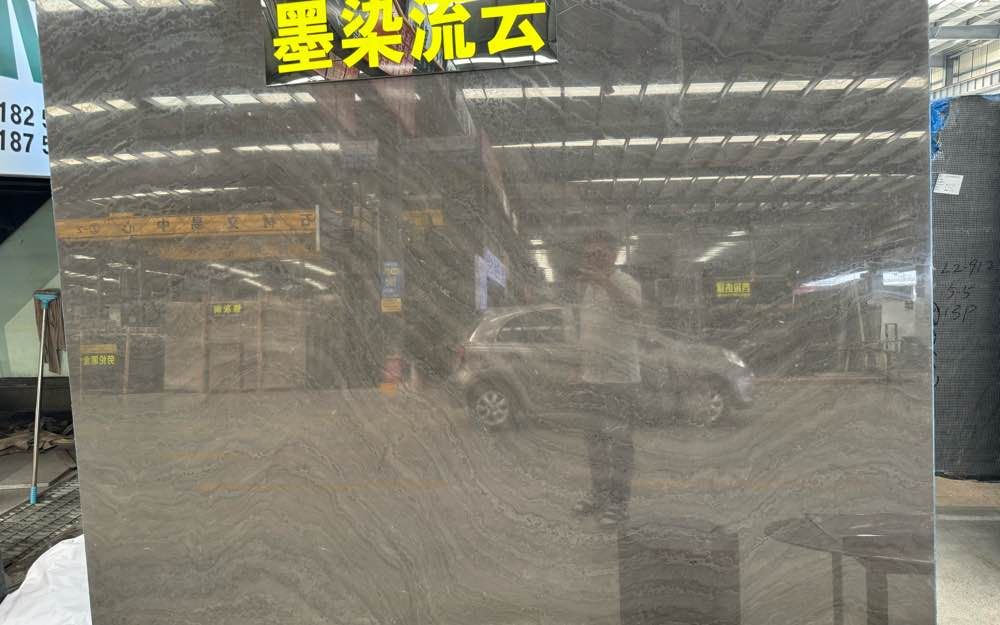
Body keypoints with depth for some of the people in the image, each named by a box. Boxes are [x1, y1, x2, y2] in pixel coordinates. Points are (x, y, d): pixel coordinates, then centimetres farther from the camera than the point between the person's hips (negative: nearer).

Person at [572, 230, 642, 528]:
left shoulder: (625, 282, -13)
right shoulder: (589, 287, 13)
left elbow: (633, 303, -39)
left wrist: (604, 280, -56)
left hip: (620, 378, -8)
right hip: (591, 377, 8)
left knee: (620, 442, 0)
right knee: (595, 439, 16)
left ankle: (619, 502, 10)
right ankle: (599, 494, 30)